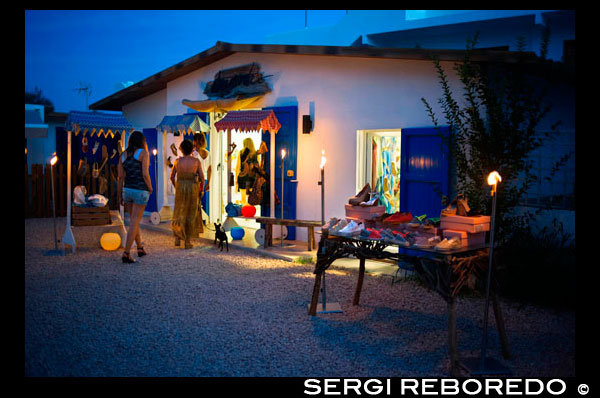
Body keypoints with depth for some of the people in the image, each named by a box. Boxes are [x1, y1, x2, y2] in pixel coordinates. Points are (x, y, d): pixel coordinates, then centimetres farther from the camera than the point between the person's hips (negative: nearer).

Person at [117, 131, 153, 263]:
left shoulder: (123, 155, 8)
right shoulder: (143, 153, -7)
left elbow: (120, 178, 6)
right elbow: (145, 174, -16)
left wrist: (121, 197, 12)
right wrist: (150, 188, 0)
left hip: (127, 190, 6)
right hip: (140, 191, -5)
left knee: (134, 221, 20)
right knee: (134, 223, -3)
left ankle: (140, 248, 28)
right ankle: (126, 254, -7)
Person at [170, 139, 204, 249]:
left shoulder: (177, 161, -2)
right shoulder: (196, 161, -6)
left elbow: (172, 177, 5)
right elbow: (202, 177, -6)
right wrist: (201, 189, 10)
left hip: (180, 188, 1)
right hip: (193, 188, -1)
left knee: (179, 213, 16)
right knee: (191, 215, 8)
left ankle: (177, 237, 6)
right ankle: (187, 241, 9)